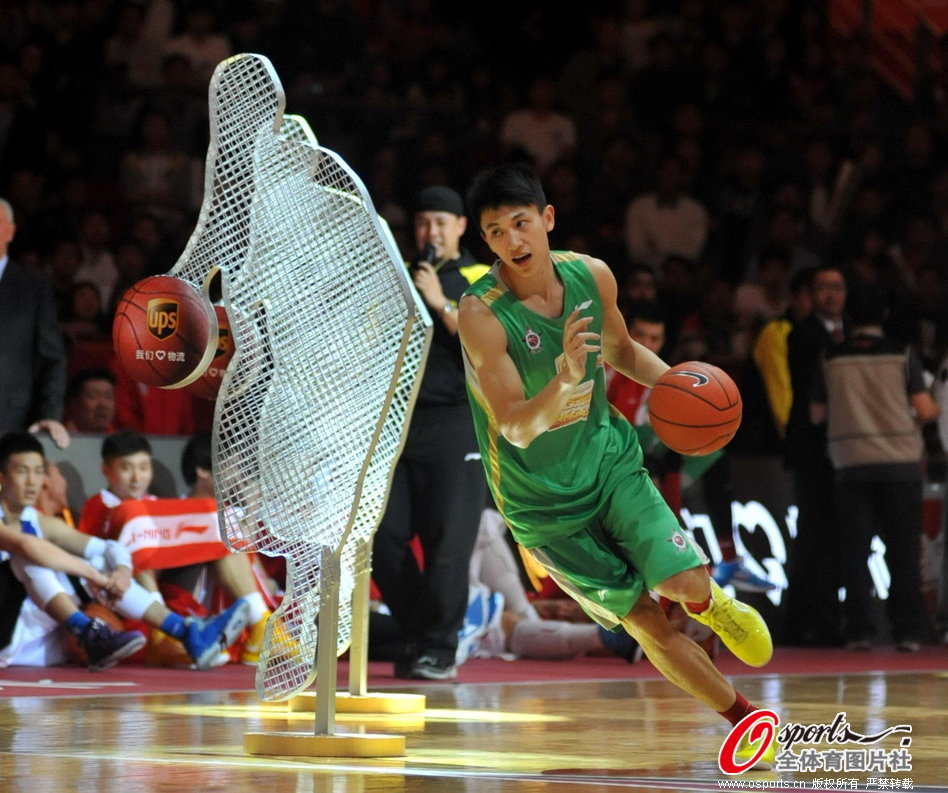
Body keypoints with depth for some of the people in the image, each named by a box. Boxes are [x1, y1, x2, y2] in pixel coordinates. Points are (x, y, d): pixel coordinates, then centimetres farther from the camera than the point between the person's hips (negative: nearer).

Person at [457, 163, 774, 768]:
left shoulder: (592, 276, -9)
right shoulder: (481, 315, -24)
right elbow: (517, 428, -28)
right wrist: (565, 379, -46)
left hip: (608, 459, 3)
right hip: (542, 500, -3)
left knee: (684, 581, -16)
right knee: (646, 624, 1)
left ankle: (709, 601, 22)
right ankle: (745, 717, 21)